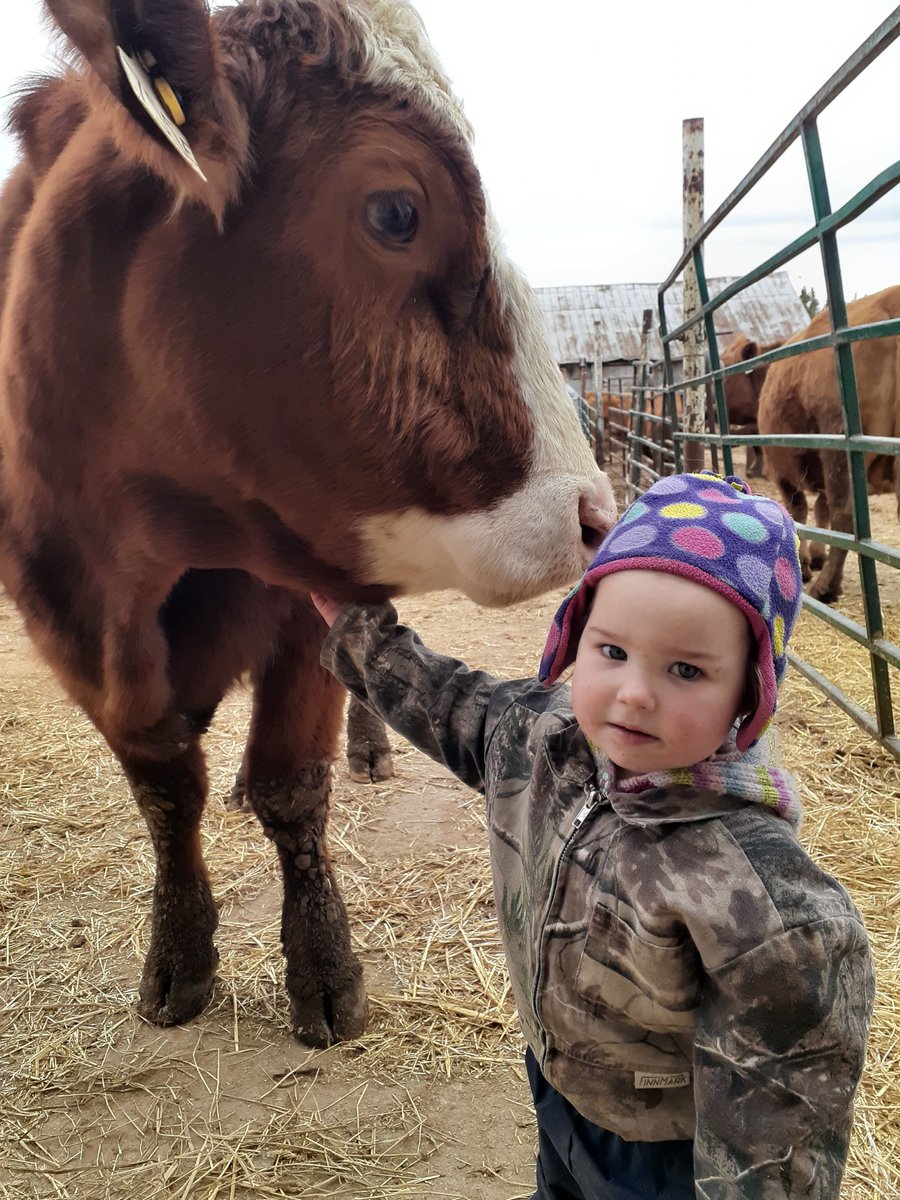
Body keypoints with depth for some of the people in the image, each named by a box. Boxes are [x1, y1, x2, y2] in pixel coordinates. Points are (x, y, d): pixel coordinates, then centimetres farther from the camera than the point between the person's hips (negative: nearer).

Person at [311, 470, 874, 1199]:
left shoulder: (757, 887, -38)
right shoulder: (536, 734, -19)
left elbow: (775, 1091, -28)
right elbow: (443, 702, 2)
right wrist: (352, 618, 5)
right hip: (557, 1085, 6)